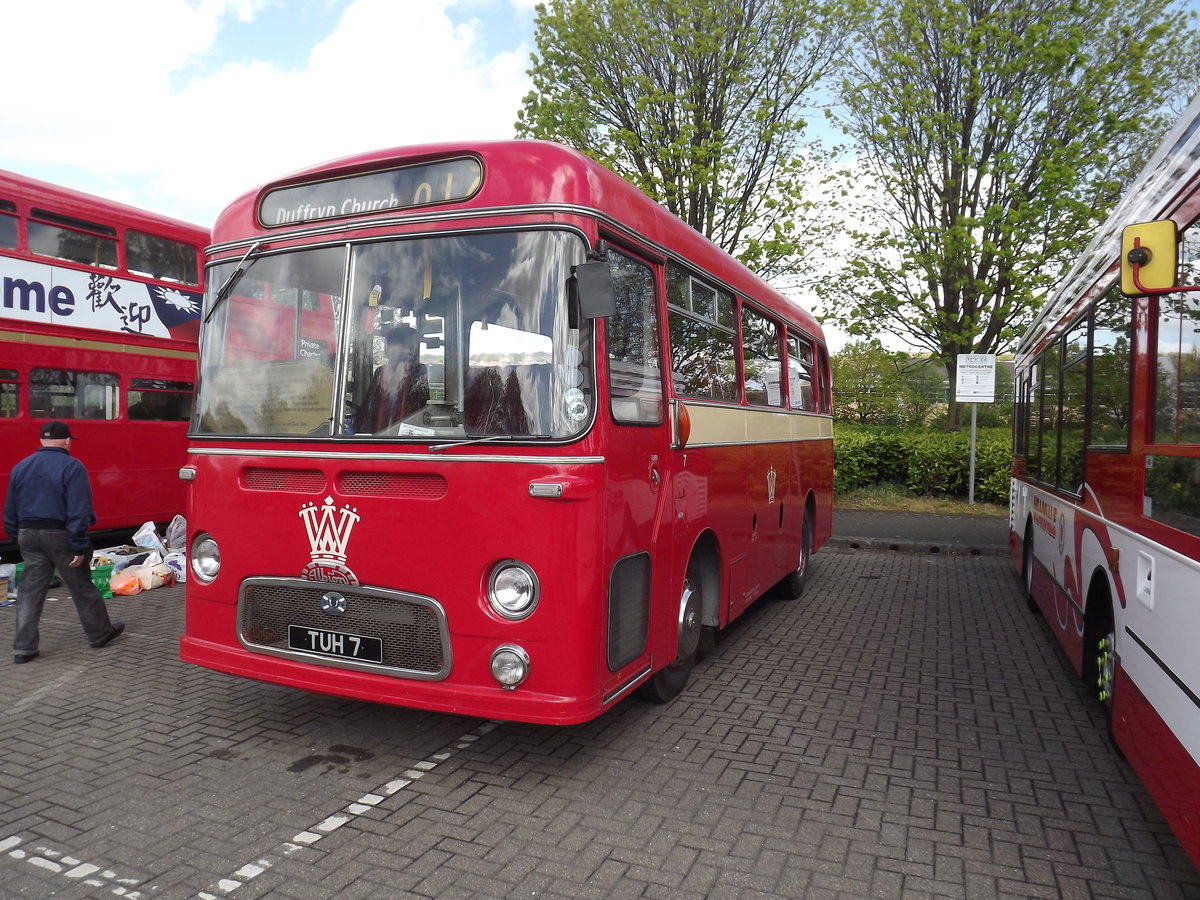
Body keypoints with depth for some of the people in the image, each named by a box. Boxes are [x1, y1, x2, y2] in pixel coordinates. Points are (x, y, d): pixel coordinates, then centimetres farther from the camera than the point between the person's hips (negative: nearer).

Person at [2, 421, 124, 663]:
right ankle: (100, 633, 20)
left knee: (29, 591, 9)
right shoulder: (72, 467, -13)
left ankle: (24, 647, 9)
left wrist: (18, 535, 22)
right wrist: (79, 547, -16)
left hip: (28, 534, 5)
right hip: (60, 535, -5)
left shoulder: (20, 467, 8)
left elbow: (10, 510, 13)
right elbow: (79, 511, -18)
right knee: (81, 587, 7)